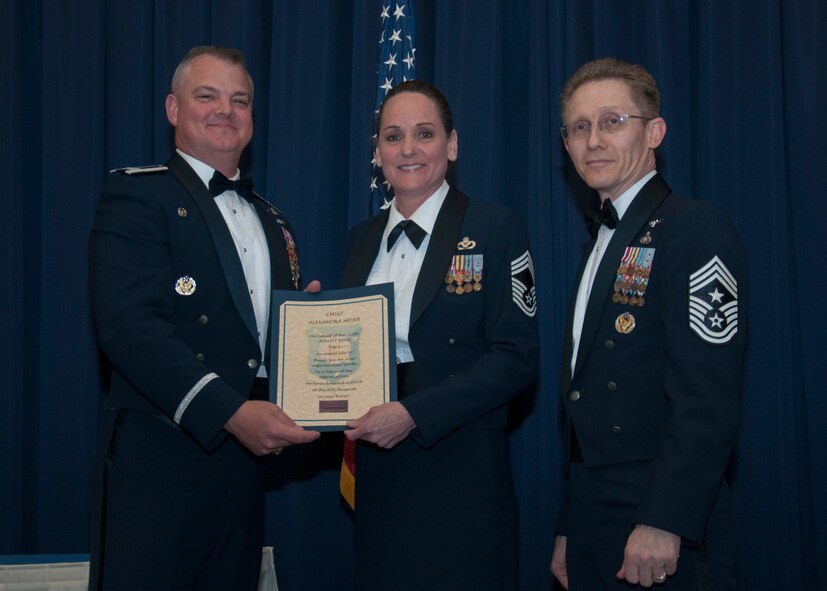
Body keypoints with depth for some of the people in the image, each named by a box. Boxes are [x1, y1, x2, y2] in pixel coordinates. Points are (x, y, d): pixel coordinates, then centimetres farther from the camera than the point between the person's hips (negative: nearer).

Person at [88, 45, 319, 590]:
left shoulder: (273, 223, 20)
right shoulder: (139, 194, -3)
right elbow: (129, 325, -17)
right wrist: (231, 412, -26)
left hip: (247, 458, 7)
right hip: (161, 459, -6)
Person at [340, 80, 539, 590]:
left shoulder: (496, 228, -6)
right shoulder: (364, 238, 12)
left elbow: (517, 357, -12)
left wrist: (413, 413, -19)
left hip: (460, 471, -5)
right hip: (378, 468, 5)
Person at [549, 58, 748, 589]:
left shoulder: (696, 228, -10)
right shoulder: (604, 246, 16)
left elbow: (707, 396, -20)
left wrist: (663, 524, -23)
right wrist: (570, 531, 15)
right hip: (594, 528, 8)